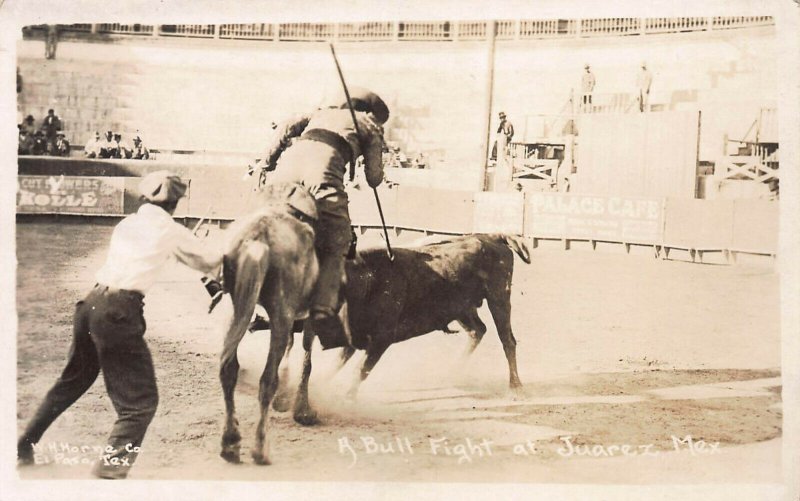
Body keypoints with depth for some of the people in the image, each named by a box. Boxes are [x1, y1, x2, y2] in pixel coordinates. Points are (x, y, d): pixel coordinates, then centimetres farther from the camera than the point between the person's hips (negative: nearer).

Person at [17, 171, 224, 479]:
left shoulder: (126, 224, 16)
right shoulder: (171, 232, 2)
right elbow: (211, 261, 14)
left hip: (90, 303, 7)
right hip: (120, 311, -7)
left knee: (74, 380, 28)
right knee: (140, 401, 0)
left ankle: (23, 444, 39)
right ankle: (110, 470, -15)